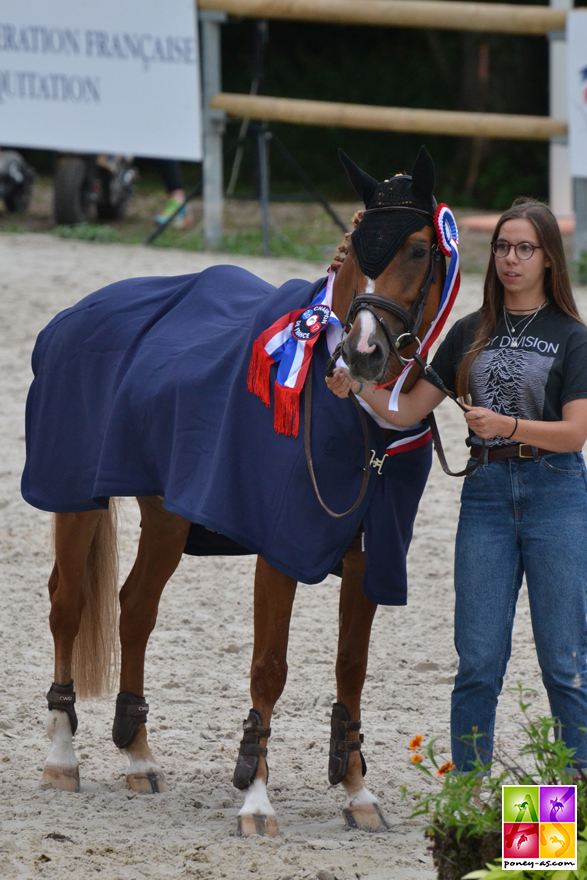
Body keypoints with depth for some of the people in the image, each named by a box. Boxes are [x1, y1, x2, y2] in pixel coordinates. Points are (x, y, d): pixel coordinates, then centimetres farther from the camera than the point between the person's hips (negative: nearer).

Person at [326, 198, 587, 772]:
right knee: (477, 662, 1)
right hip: (486, 493, 3)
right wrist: (354, 387, -6)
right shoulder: (471, 333, 13)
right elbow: (409, 411, 11)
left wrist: (507, 426, -23)